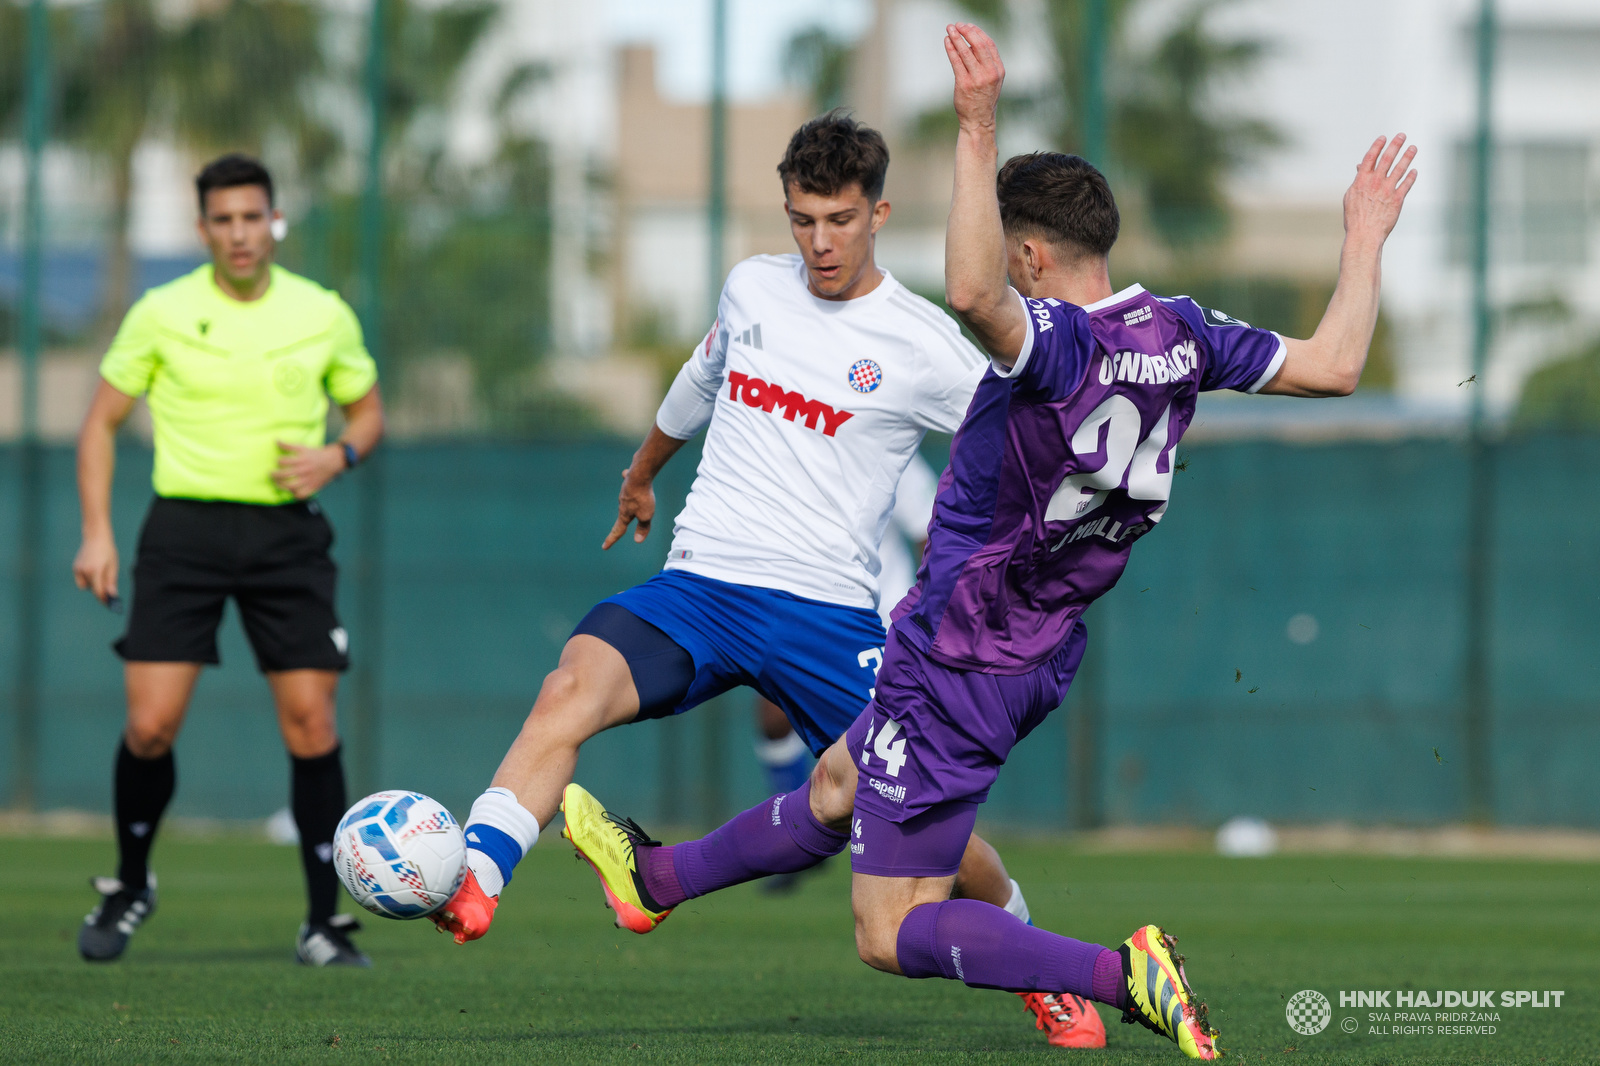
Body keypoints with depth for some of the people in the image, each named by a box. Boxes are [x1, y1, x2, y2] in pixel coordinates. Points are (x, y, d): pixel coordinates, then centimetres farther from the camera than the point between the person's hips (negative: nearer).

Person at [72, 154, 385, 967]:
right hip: (185, 527, -1)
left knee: (310, 724, -7)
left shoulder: (323, 315, 3)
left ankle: (325, 922, 3)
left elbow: (367, 411, 16)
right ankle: (130, 885, 17)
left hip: (286, 529, 1)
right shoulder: (162, 313, -1)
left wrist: (336, 456, -7)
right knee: (151, 723, -9)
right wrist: (96, 532, -2)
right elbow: (102, 420, 7)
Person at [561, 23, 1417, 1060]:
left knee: (894, 934, -3)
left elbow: (973, 293, -52)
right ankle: (662, 876, 54)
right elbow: (1334, 365, 1)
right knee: (836, 790, 32)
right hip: (1045, 654, 10)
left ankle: (1121, 973, -18)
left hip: (958, 665, -10)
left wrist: (979, 130, -52)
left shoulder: (1056, 343, -29)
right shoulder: (1178, 332, -5)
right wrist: (1366, 242, 14)